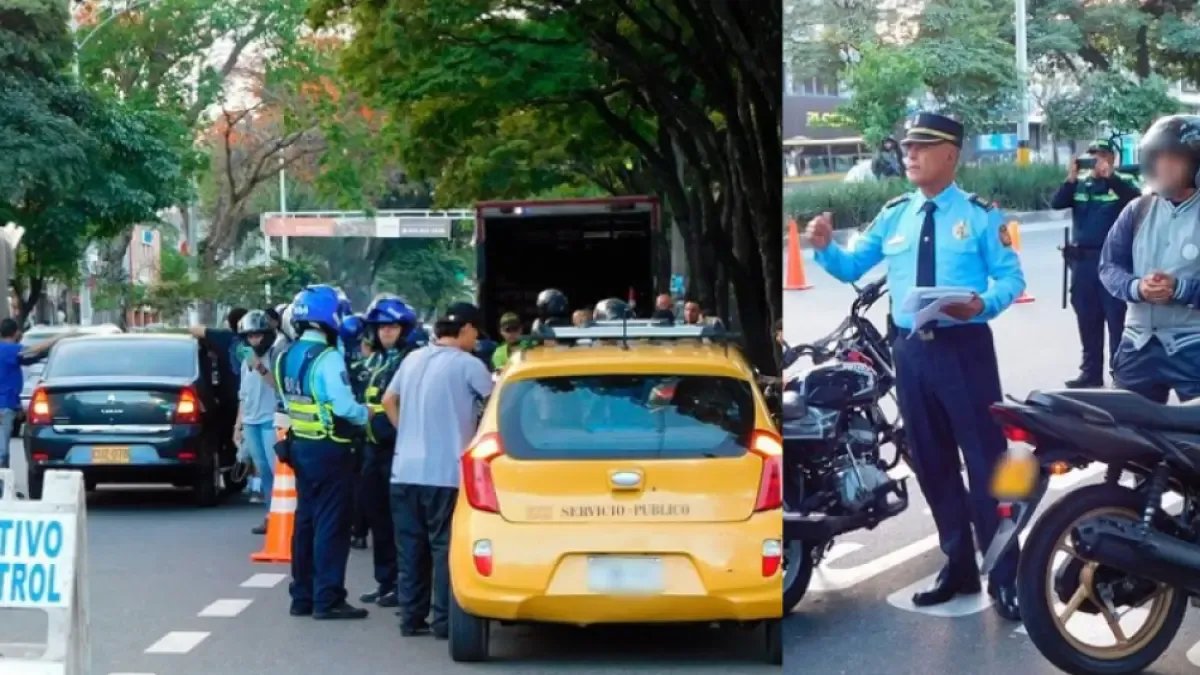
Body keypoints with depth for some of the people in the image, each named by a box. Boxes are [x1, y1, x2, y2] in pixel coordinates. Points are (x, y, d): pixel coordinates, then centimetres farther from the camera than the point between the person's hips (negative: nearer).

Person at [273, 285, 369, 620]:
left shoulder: (286, 357, 9)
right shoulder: (327, 358, -18)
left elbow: (288, 400, 13)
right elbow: (344, 406, -22)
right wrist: (369, 413, -5)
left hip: (300, 446, 8)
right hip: (329, 450, -8)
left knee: (305, 520, 14)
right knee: (331, 524, -3)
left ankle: (302, 596, 20)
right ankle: (327, 599, -2)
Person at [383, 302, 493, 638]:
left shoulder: (413, 359, 11)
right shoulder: (468, 365, -8)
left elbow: (388, 401, 20)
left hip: (406, 469, 6)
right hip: (445, 472, -6)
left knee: (411, 548, 9)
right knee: (444, 547, -1)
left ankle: (411, 617, 12)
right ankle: (443, 620, 0)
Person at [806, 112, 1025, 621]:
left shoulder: (979, 215, -2)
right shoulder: (893, 216, 11)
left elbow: (1011, 278, -4)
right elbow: (853, 268, 16)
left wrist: (983, 304, -24)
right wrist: (825, 247, -5)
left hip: (964, 347, -5)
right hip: (911, 350, 5)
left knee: (985, 460, -3)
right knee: (932, 463, 12)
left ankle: (1004, 577, 3)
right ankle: (958, 565, 25)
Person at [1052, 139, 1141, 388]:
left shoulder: (1121, 183, 1)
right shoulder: (1080, 186, 10)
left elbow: (1136, 199, -18)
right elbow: (1056, 203, -2)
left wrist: (1109, 176, -26)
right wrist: (1071, 179, -15)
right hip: (1082, 261, 4)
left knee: (1117, 320, -3)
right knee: (1087, 321, 10)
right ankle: (1091, 372, 19)